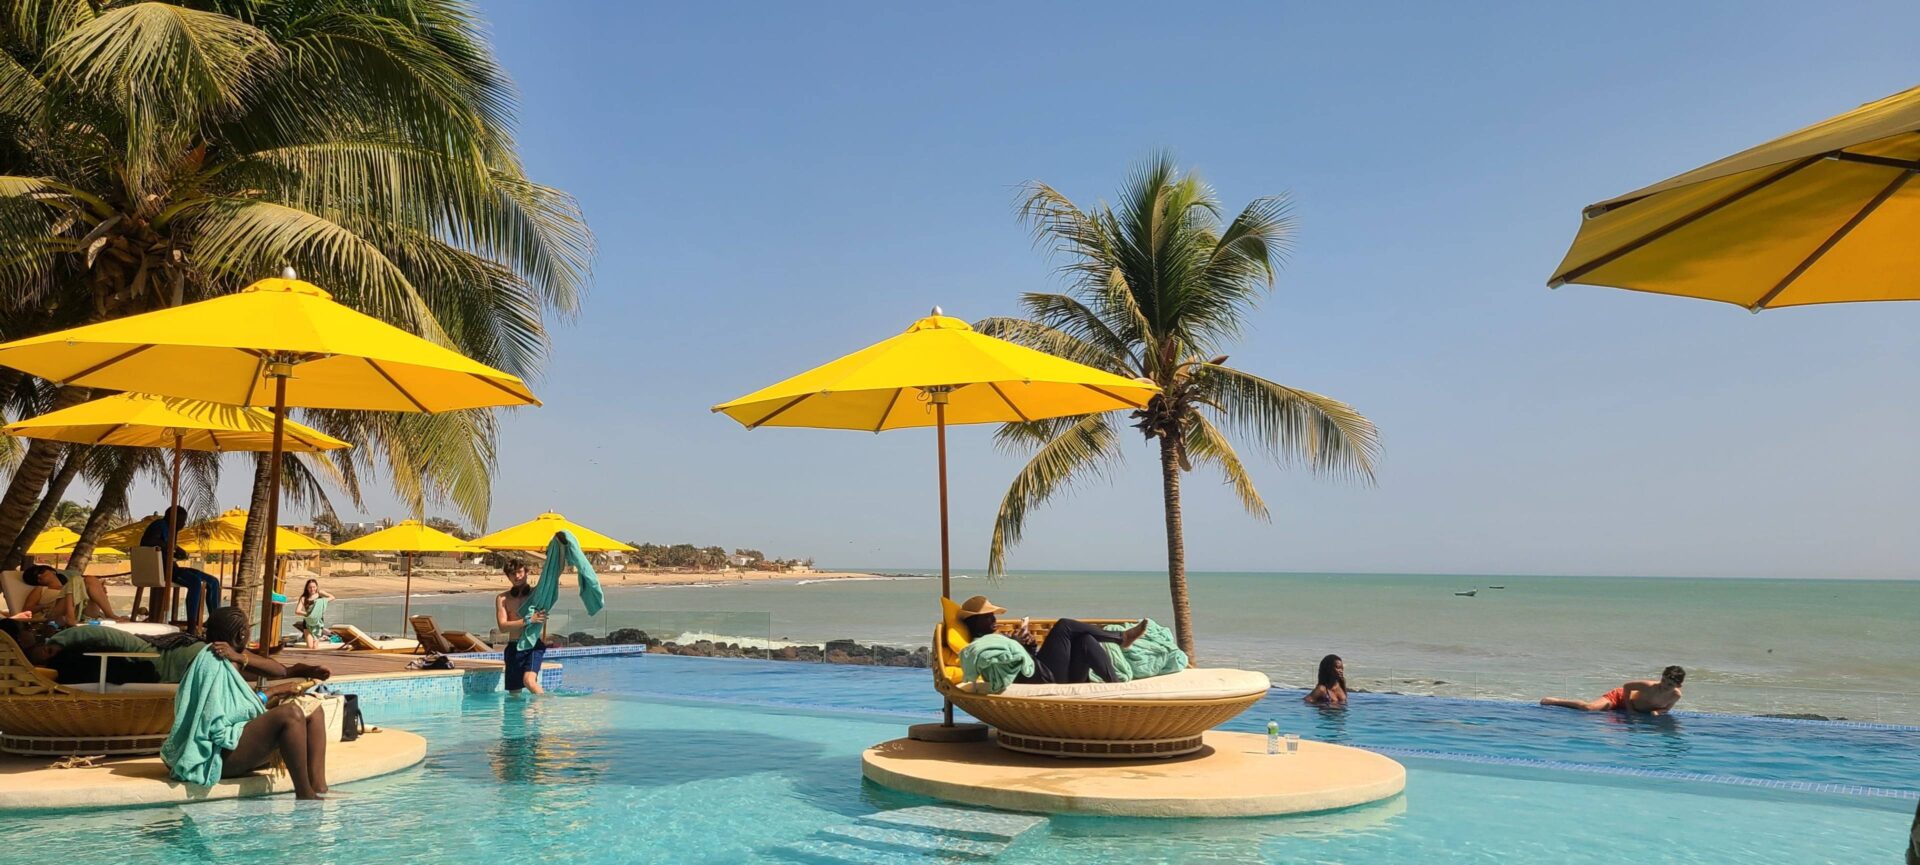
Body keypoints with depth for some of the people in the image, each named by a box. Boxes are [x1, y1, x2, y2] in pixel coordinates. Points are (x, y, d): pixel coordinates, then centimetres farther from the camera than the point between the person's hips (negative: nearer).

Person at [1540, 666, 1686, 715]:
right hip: (1621, 696, -6)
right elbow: (1627, 686, -18)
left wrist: (1657, 712, -23)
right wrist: (1629, 710, -17)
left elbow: (1667, 708, 0)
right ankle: (1556, 700, -6)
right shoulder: (1649, 686, -33)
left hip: (1638, 710, 6)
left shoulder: (1676, 695, -19)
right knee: (1589, 708, -24)